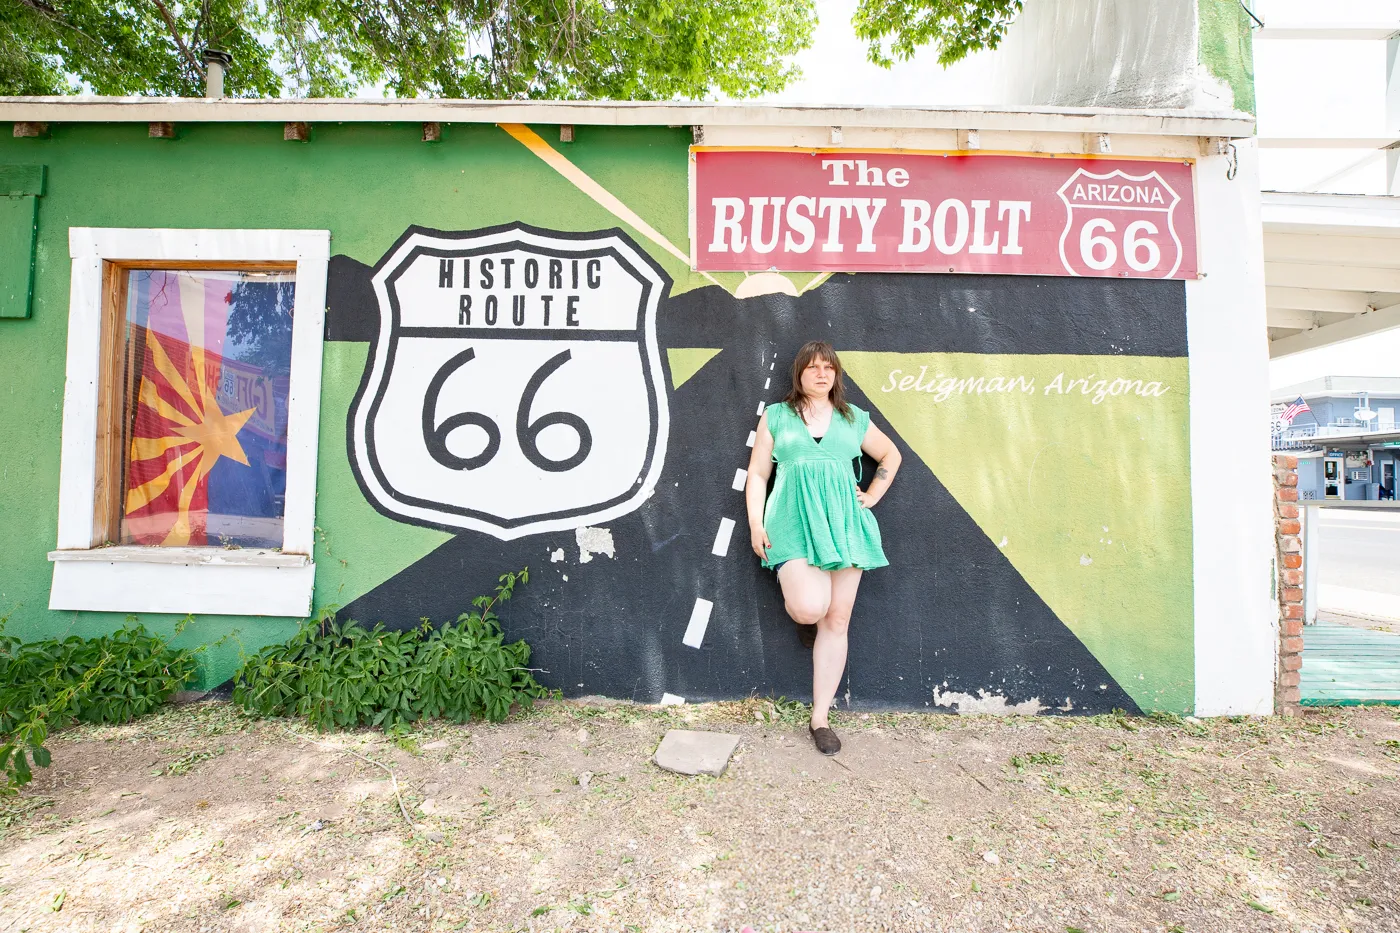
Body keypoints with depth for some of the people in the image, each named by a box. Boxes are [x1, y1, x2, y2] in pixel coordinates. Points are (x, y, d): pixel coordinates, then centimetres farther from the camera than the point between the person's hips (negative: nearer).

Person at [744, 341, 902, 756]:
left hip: (843, 522, 3)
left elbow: (890, 455, 27)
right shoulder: (776, 416, 8)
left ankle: (820, 718, 18)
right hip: (794, 519, -2)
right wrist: (756, 524, -3)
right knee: (808, 607, -23)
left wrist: (872, 496, 14)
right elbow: (757, 474, 6)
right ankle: (802, 617, 18)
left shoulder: (853, 419, 13)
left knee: (836, 622, 3)